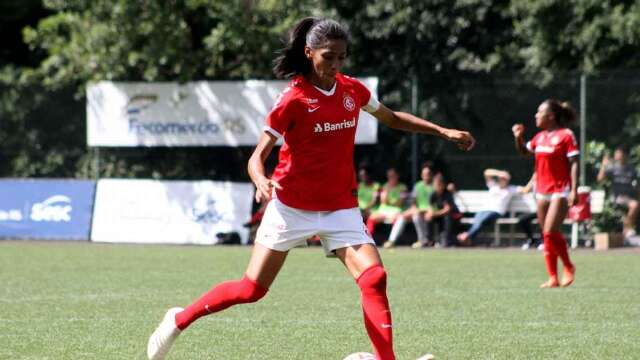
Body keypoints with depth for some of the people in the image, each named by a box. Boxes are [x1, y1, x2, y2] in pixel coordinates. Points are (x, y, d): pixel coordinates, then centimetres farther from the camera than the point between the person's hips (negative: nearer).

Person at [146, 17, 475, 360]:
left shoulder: (352, 90, 2)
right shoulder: (293, 100, -14)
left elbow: (392, 118, 21)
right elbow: (258, 157, -15)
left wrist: (442, 131, 14)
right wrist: (262, 182, -37)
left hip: (340, 208, 4)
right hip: (291, 206, -4)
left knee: (374, 278, -17)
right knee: (251, 289, 1)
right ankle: (179, 320, 20)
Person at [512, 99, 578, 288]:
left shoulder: (565, 135, -9)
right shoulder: (540, 136, 11)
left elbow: (574, 163, -12)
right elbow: (524, 151, 27)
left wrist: (574, 190, -19)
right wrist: (518, 138, 7)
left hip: (560, 191, -7)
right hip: (542, 191, 7)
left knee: (550, 232, -15)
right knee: (547, 236, 7)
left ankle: (568, 267, 5)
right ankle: (553, 278, 11)